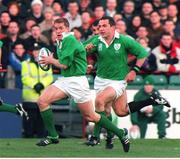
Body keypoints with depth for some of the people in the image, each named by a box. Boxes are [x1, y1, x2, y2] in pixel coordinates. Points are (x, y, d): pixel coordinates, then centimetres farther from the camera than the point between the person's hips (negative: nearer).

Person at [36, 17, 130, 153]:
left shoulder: (70, 40, -15)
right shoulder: (61, 42, 14)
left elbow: (64, 64, -16)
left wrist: (51, 60, -1)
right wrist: (51, 61, 8)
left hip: (77, 81, -9)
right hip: (64, 80, 9)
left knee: (90, 116, -1)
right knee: (42, 101, -8)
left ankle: (121, 133, 13)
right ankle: (53, 136, -1)